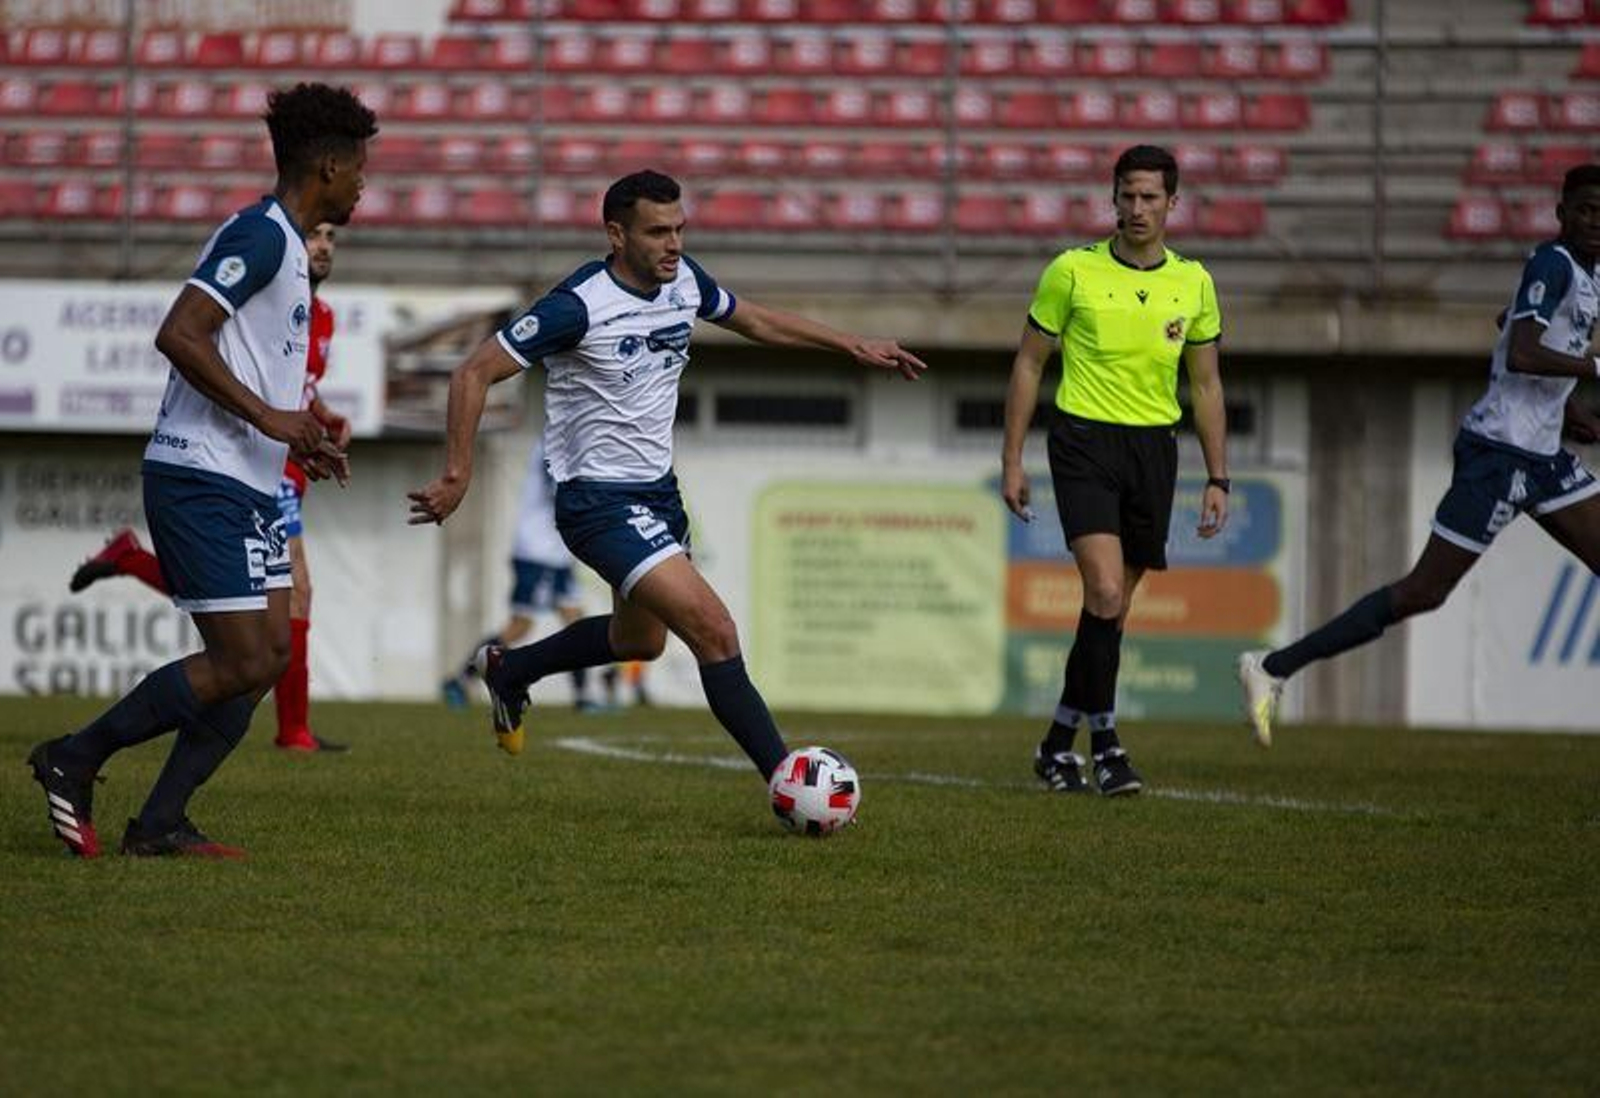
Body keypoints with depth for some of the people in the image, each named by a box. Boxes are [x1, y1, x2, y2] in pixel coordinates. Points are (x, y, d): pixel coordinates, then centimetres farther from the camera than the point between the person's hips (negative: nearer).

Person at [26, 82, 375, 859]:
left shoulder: (283, 242, 18)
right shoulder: (260, 235, -13)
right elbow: (178, 335, -23)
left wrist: (301, 439, 18)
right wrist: (268, 416, -23)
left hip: (247, 487, 10)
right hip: (204, 481, -10)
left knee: (271, 651, 5)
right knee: (239, 663, -11)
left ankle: (159, 823, 7)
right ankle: (73, 760, 0)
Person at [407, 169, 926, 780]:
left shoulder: (683, 280, -1)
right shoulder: (579, 306, -23)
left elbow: (755, 321, 19)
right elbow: (475, 374, -20)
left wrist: (854, 346, 16)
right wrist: (457, 473, -26)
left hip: (657, 489, 9)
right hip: (600, 501, -9)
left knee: (640, 641, 28)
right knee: (714, 632, -20)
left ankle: (509, 671, 51)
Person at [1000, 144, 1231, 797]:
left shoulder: (1193, 283, 6)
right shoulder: (1073, 271, -3)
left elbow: (1205, 385, 13)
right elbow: (1028, 363, 4)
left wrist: (1217, 479, 7)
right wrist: (1012, 461, 0)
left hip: (1154, 448, 4)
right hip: (1083, 441, -4)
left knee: (1112, 608, 8)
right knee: (1105, 591, -19)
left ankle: (1058, 744, 21)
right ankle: (1103, 742, -10)